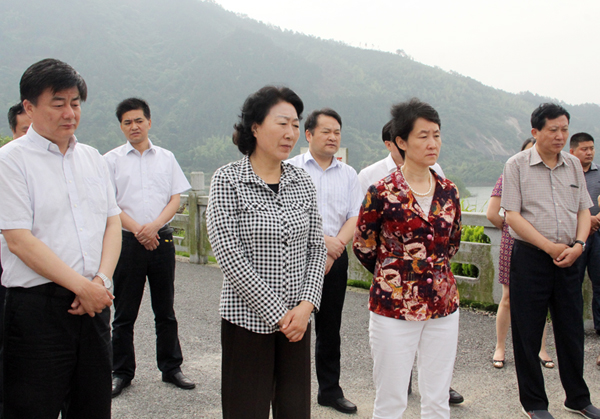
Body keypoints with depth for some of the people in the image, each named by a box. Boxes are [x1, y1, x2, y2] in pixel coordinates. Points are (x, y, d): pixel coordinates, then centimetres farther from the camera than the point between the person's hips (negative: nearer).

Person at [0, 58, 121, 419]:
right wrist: (83, 286, -14)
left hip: (94, 303, 6)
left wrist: (101, 280, -6)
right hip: (36, 308, -5)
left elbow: (113, 223, 10)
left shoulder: (93, 158, 13)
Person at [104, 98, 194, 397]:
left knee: (165, 310, 9)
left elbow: (176, 198, 5)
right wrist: (137, 230, -12)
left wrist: (154, 225, -10)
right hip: (127, 240, -1)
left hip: (162, 239, 2)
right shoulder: (112, 160, 4)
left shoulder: (166, 158, 10)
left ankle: (171, 367, 20)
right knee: (124, 313, 5)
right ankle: (121, 372, 18)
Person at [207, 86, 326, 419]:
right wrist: (277, 314, -14)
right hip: (247, 320, -4)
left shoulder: (302, 182, 6)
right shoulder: (228, 180, -8)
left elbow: (316, 247, 8)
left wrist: (306, 305, -6)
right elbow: (229, 255, -14)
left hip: (297, 321, 4)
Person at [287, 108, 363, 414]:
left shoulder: (348, 174, 11)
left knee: (330, 328, 12)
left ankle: (330, 390, 25)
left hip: (335, 260, 4)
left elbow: (355, 218, 5)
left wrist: (335, 245, -11)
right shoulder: (291, 169, -1)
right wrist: (321, 240, -16)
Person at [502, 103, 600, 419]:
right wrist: (550, 247, -14)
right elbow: (512, 215, -9)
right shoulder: (517, 165, -4)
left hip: (568, 259, 4)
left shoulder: (574, 165, 11)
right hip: (529, 257, -4)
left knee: (572, 330, 12)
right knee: (528, 333, 4)